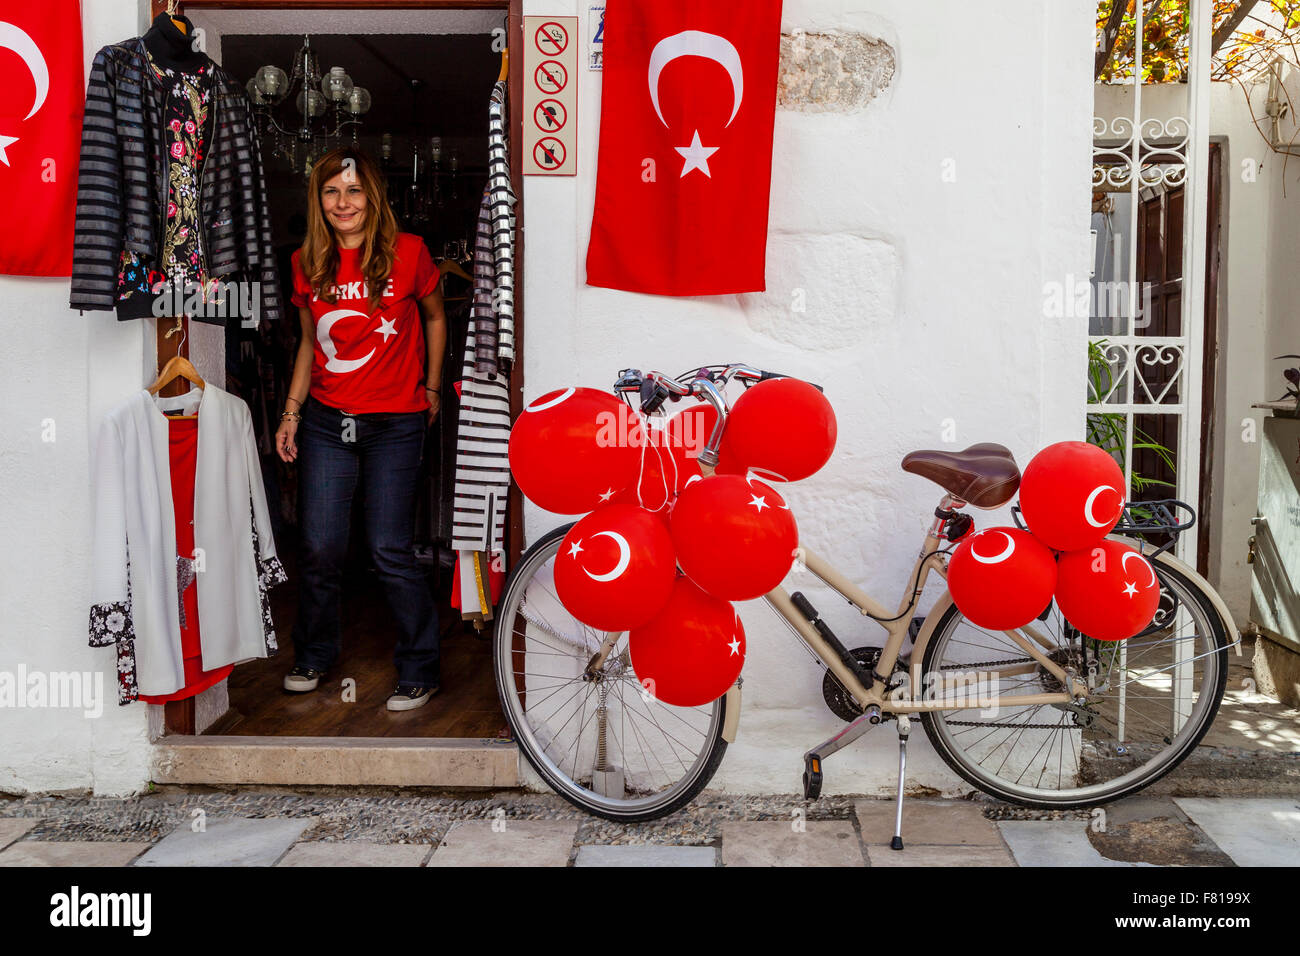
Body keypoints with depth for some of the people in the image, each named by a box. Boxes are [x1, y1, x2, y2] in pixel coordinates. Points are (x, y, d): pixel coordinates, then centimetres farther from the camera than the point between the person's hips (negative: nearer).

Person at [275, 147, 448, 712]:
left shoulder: (408, 253, -5)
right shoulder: (307, 264, 5)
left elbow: (434, 318, 10)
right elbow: (310, 343, 15)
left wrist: (431, 389, 13)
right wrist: (291, 412, 10)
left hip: (394, 424, -3)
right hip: (325, 422, 3)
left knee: (390, 552, -4)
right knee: (320, 549, 5)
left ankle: (419, 672, 14)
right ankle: (313, 657, 29)